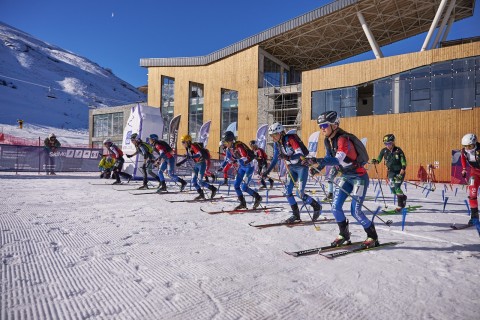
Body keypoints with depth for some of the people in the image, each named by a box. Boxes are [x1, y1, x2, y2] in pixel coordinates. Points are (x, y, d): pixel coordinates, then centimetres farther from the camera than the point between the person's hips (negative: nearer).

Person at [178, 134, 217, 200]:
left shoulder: (194, 146, -22)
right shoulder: (188, 148, 5)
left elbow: (200, 154, -37)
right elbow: (188, 157, 19)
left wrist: (191, 157, -50)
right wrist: (180, 163, 13)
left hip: (202, 164, -9)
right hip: (196, 165, 9)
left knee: (199, 181, -11)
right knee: (193, 181, 3)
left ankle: (213, 189, 6)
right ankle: (201, 194, 15)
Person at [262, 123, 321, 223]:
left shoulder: (290, 139, -21)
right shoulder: (276, 143, 0)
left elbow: (301, 154, -28)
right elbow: (275, 159, 10)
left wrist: (288, 157, -44)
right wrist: (267, 171, 5)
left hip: (302, 166, -7)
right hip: (291, 168, 7)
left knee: (300, 194, -10)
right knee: (287, 191, -3)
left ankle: (317, 207, 16)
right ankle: (296, 214, 12)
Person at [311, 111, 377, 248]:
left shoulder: (343, 139, -26)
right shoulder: (327, 140, -1)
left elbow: (337, 160, -38)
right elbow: (329, 157, 12)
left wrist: (318, 160, -51)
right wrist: (318, 168, -4)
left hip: (359, 177, -7)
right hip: (345, 177, 7)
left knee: (355, 212, -5)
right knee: (335, 207, -1)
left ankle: (373, 237, 20)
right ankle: (344, 235, 20)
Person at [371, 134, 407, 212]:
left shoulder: (398, 151, -17)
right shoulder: (384, 151, -8)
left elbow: (404, 164, -16)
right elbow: (378, 160, 0)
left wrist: (400, 175, -22)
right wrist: (375, 162, -24)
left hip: (400, 172, -4)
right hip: (391, 172, 4)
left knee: (396, 187, -17)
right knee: (393, 189, 3)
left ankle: (400, 205, -4)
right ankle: (403, 197, 34)